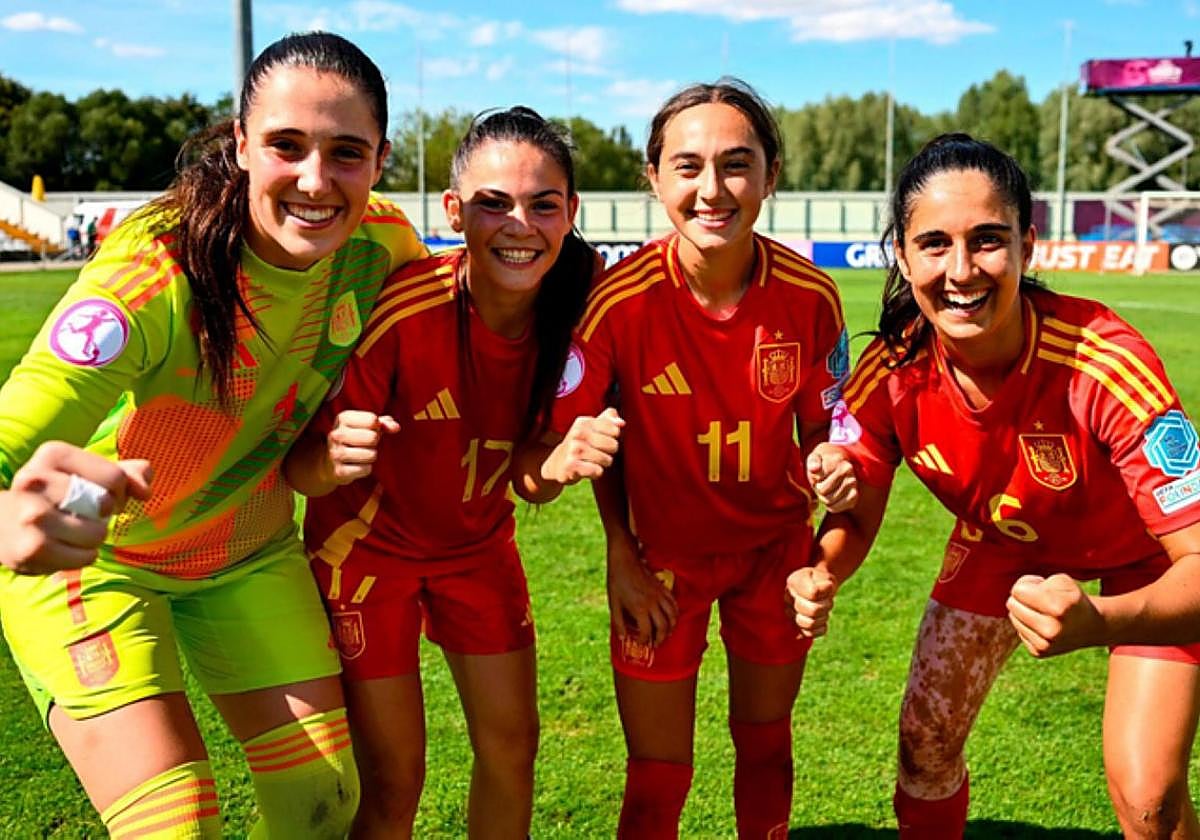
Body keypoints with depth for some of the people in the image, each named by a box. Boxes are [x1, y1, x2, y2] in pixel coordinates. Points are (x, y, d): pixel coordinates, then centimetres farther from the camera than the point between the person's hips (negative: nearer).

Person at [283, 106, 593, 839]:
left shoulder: (579, 302, -19)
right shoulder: (399, 311, -32)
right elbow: (300, 470, -28)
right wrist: (336, 459, -51)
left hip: (479, 543, 4)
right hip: (370, 544, -4)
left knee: (512, 747, 10)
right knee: (393, 781, 1)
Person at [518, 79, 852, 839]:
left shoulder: (811, 297, -17)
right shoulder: (619, 299, -24)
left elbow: (822, 432, -3)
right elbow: (567, 440, -11)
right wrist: (622, 555, -16)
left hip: (776, 544, 2)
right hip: (662, 555, -2)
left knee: (766, 742, 20)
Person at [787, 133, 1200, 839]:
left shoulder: (1105, 363, -38)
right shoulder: (891, 372, -26)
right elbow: (856, 517, -11)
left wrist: (1099, 622, -58)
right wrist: (819, 577, -34)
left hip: (1142, 556, -3)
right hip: (1001, 541, 3)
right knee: (926, 742, 4)